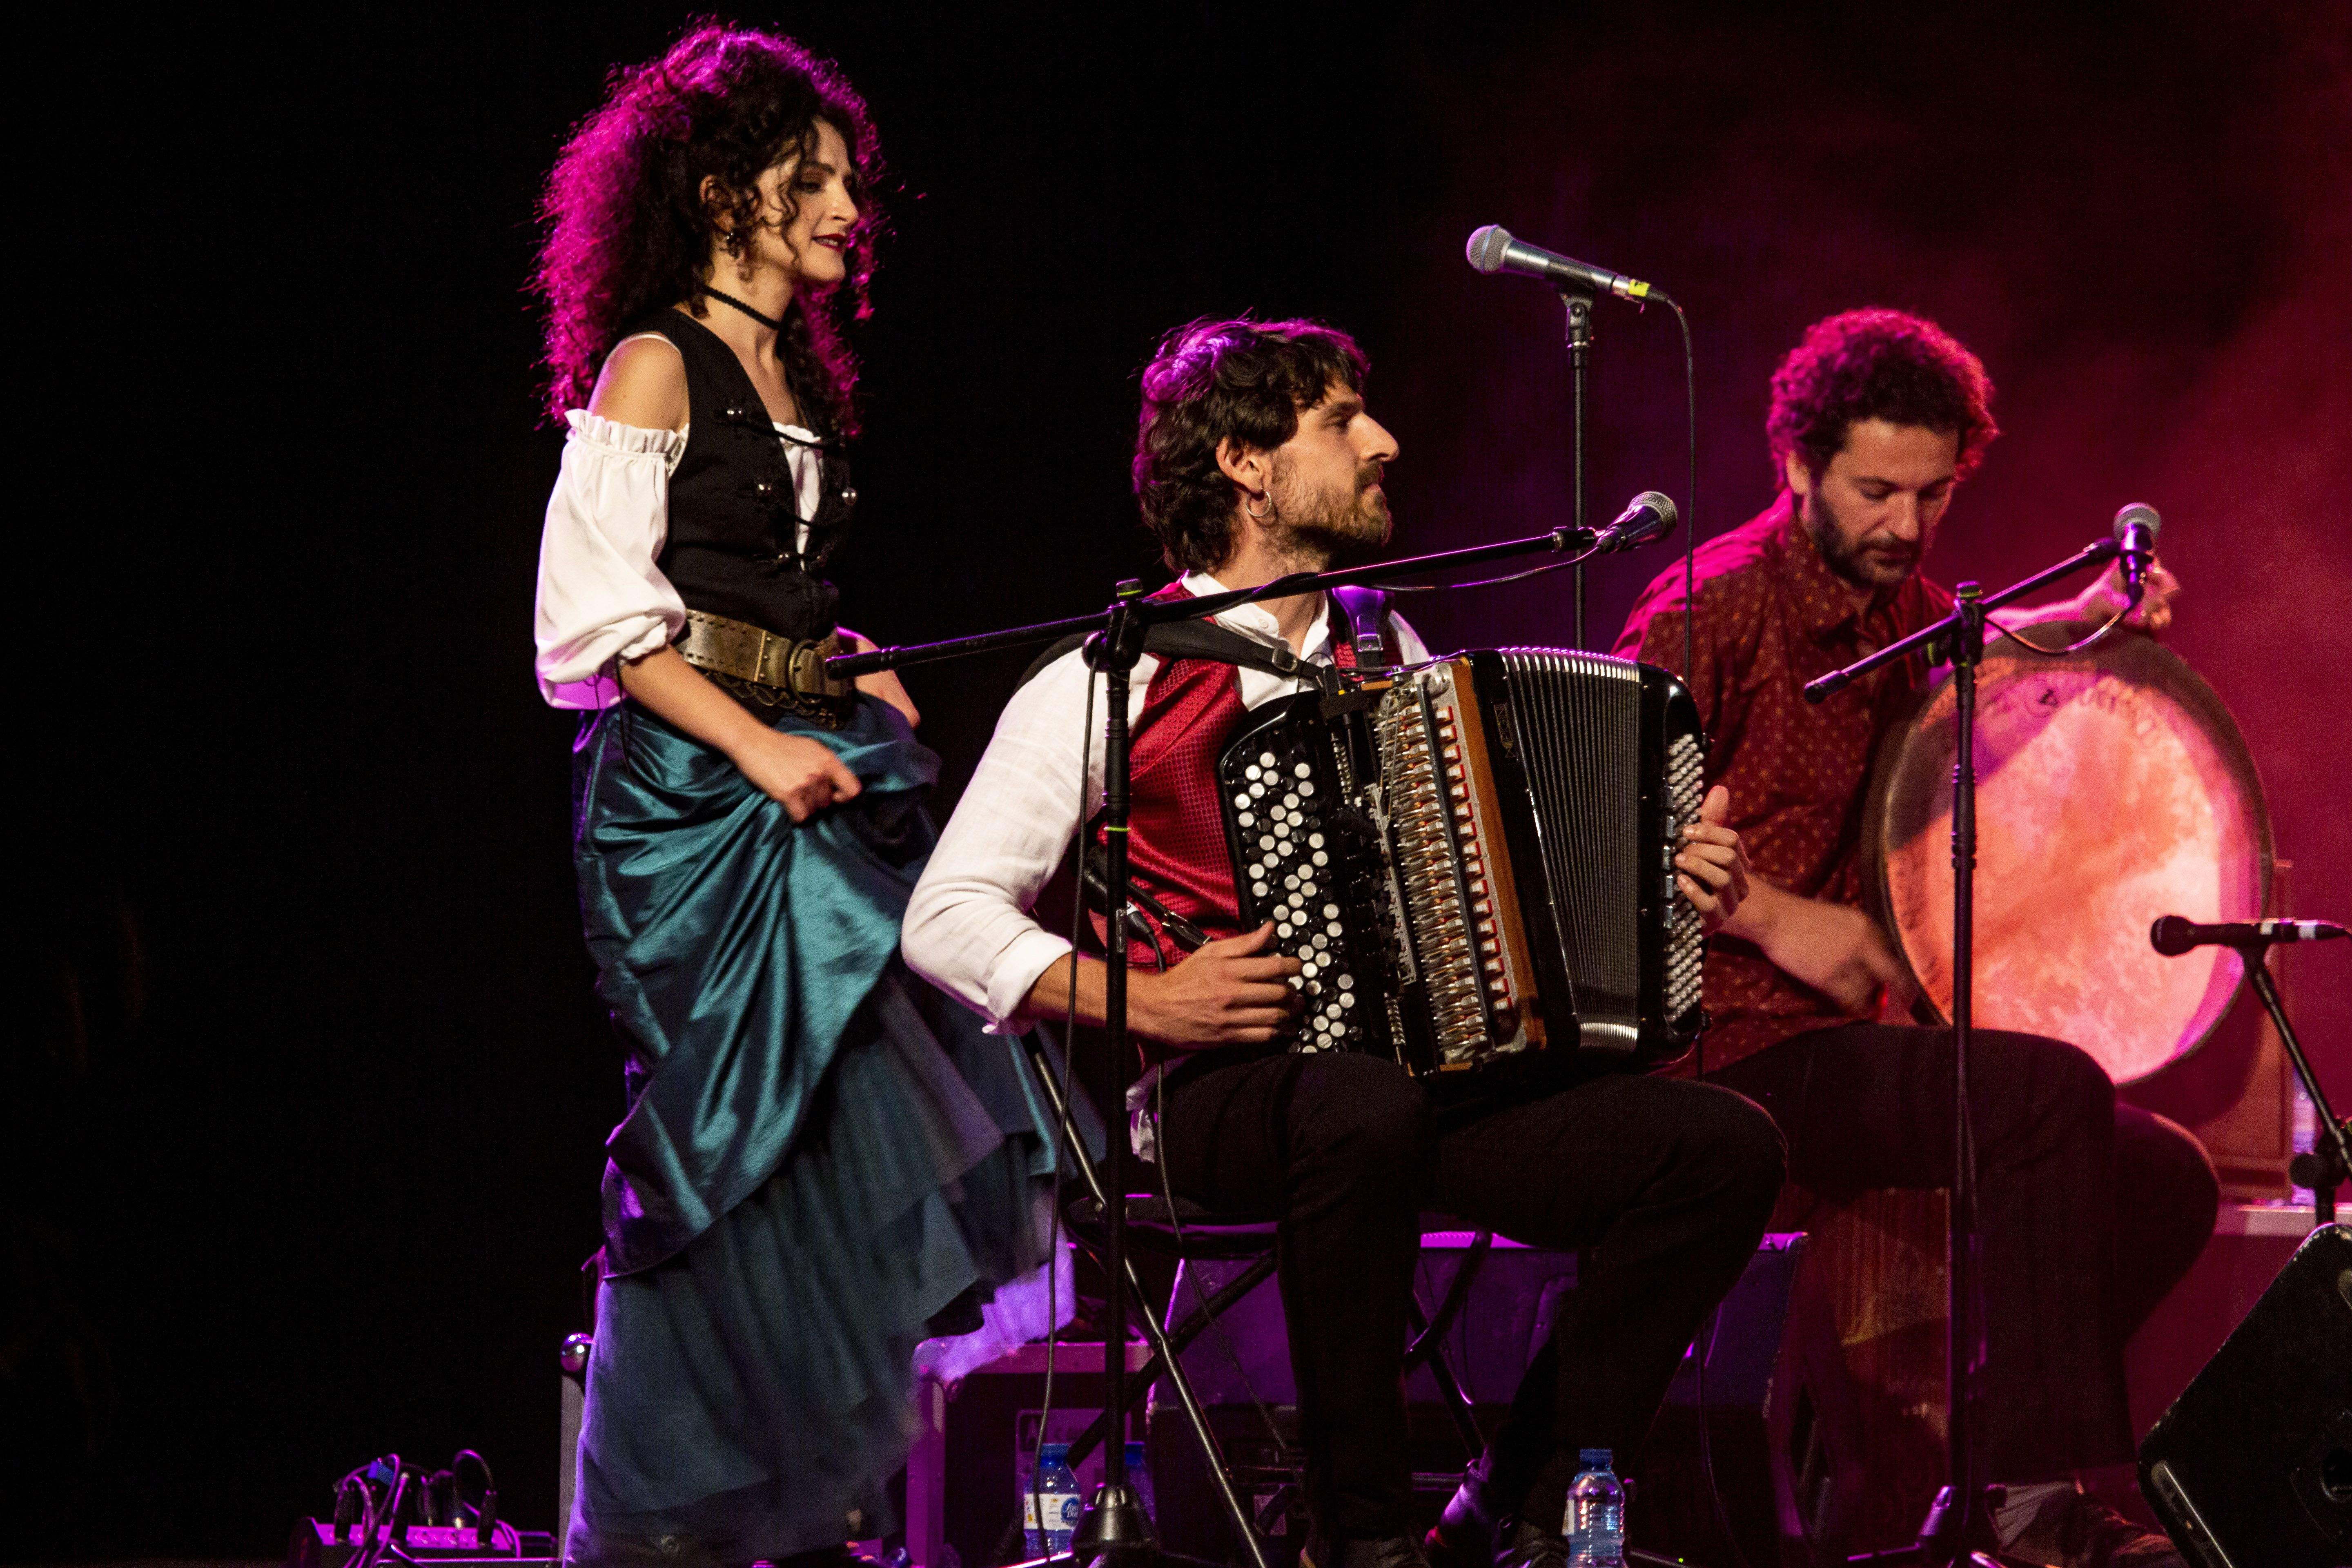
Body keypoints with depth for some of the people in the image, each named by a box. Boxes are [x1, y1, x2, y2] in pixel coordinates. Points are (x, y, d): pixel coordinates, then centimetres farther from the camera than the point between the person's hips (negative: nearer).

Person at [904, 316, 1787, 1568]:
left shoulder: (1387, 653, 19)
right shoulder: (1118, 679, 0)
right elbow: (948, 918, -4)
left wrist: (1659, 878, 11)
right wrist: (1148, 1002, -18)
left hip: (1445, 1077, 6)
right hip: (1232, 1090, -6)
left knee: (1726, 1148, -14)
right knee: (1364, 1113, -41)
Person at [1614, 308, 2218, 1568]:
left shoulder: (1896, 603, 13)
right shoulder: (1721, 608, -11)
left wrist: (2088, 615, 17)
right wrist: (1774, 917, -20)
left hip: (1853, 1038, 9)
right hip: (1744, 1053, -9)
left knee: (2164, 1179, 2)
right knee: (2054, 1094, -28)